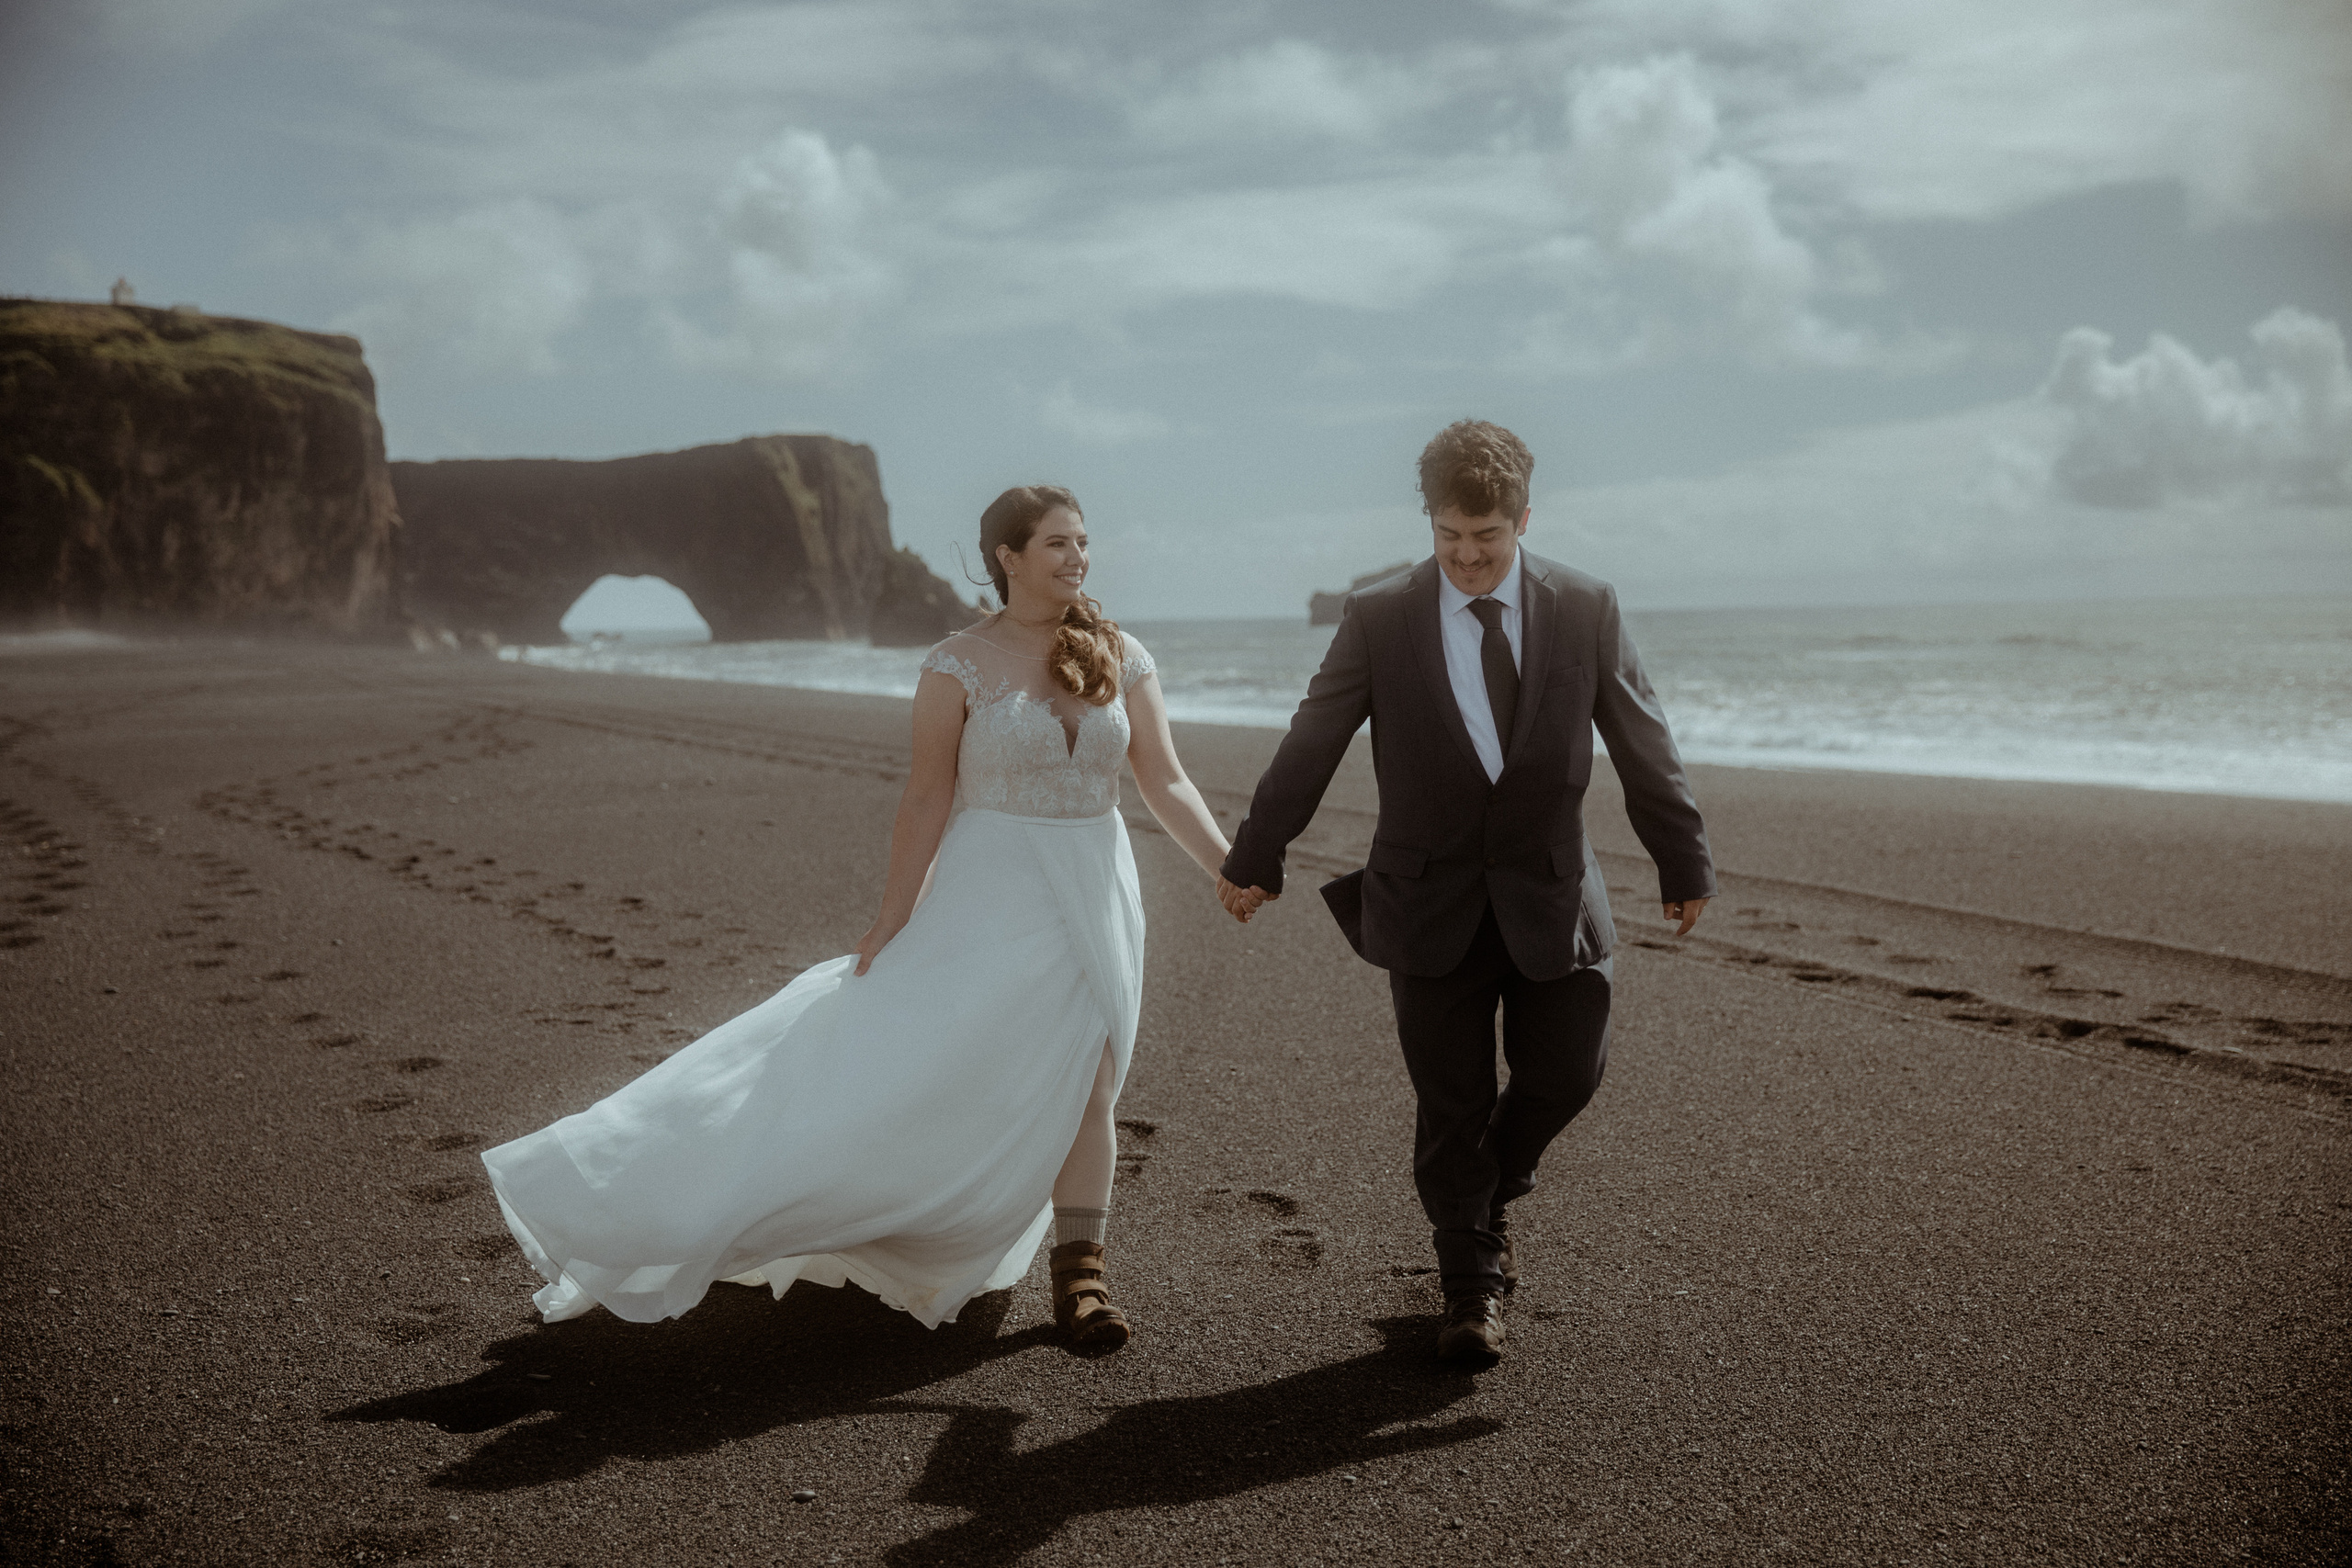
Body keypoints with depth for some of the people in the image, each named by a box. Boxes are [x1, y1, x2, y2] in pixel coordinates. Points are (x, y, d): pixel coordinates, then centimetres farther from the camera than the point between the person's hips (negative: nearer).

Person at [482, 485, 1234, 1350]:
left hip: (1097, 894, 4)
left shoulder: (1121, 657, 3)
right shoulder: (959, 665, -7)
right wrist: (892, 919, -7)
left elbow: (1166, 782, 2)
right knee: (915, 1064, -5)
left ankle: (1078, 1276, 13)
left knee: (1083, 1083, 3)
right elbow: (928, 798, -6)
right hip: (992, 897, -3)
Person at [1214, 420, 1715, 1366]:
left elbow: (1643, 746, 6)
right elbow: (1310, 746, 1)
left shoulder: (1586, 610, -3)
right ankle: (1472, 1285, 24)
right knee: (1452, 1104, 5)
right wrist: (1254, 858, 7)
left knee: (1566, 1073, 1)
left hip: (1549, 896, 1)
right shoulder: (1378, 618, -7)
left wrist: (1683, 863, 12)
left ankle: (1488, 1191, 34)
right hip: (1432, 902, -1)